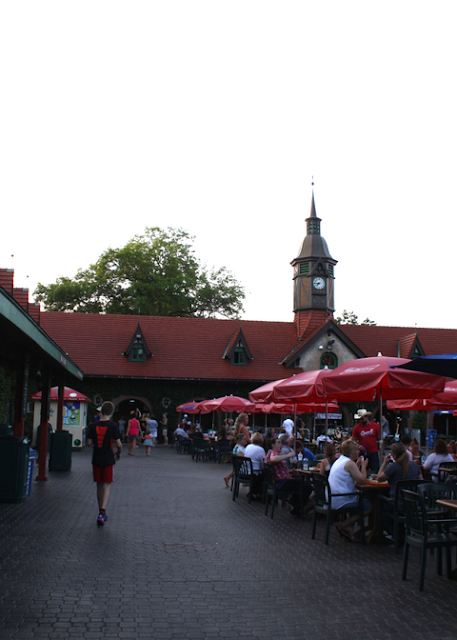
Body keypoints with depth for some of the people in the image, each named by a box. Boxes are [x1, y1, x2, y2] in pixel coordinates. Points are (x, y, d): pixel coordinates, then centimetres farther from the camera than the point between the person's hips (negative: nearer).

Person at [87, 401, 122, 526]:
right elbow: (118, 444, -11)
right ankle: (102, 513, -12)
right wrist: (118, 454, 8)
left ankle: (101, 513, 24)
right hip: (108, 460, -3)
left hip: (96, 460, 3)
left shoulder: (93, 426, -3)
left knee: (99, 486, 15)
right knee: (107, 486, 2)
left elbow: (89, 442, 1)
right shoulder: (113, 426, -11)